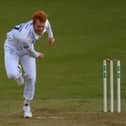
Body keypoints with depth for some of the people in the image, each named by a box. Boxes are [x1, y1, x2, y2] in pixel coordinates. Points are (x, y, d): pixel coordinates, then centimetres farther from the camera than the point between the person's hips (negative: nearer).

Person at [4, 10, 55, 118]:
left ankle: (27, 105, 20)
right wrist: (37, 55, -3)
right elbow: (30, 51, -24)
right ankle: (17, 71, 17)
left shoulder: (45, 22, -30)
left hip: (27, 48, 5)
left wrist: (51, 35, 14)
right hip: (12, 48, -5)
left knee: (31, 77, -3)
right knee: (12, 74, -25)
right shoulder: (24, 36, -45)